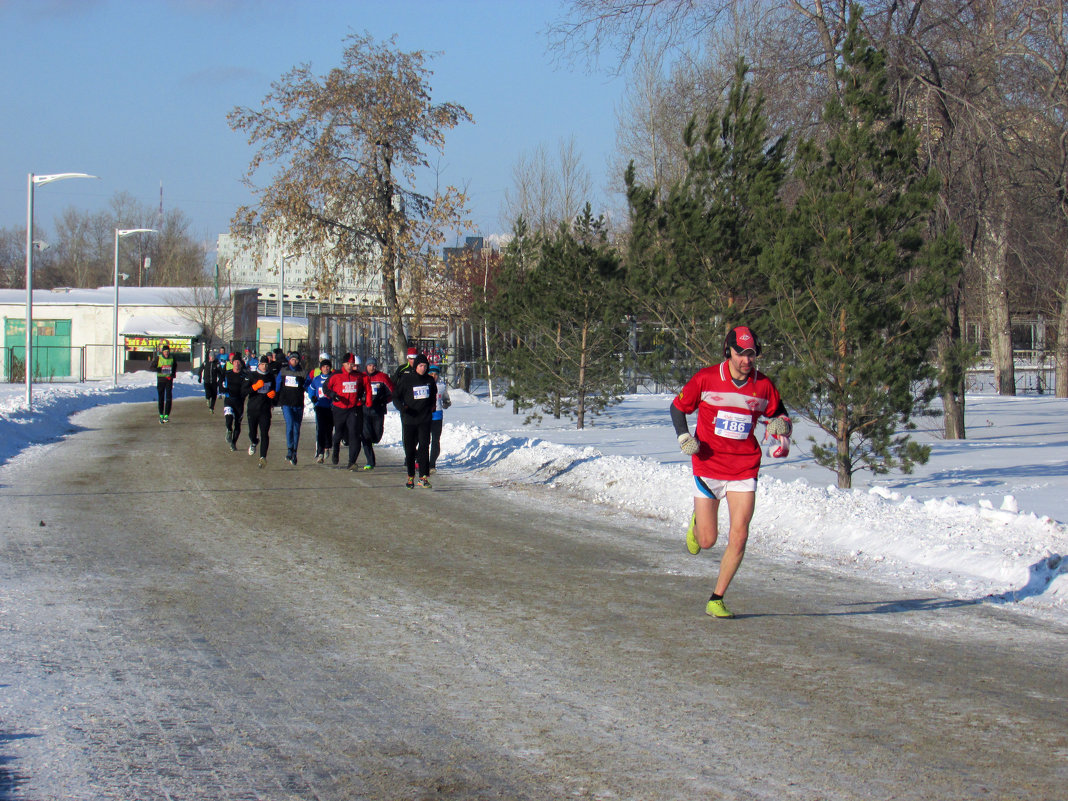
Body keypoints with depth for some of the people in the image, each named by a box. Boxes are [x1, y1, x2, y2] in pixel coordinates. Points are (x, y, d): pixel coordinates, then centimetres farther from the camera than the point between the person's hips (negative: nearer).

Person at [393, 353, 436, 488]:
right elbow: (396, 396, -1)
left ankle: (423, 477, -9)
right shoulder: (406, 379, -4)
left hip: (424, 419, 1)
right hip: (409, 419, -1)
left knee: (424, 446, -9)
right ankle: (410, 476, 17)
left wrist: (432, 405, 12)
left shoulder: (430, 380, 7)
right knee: (409, 448, 5)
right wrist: (401, 406, -18)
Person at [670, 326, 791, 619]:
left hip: (744, 469, 2)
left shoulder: (763, 385, 1)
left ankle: (716, 600, 5)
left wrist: (780, 425, -8)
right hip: (708, 466, -2)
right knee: (707, 541, 1)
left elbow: (778, 413, 16)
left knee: (738, 537, -8)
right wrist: (684, 437, -10)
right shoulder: (706, 379, -6)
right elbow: (678, 407, 6)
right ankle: (696, 524, 40)